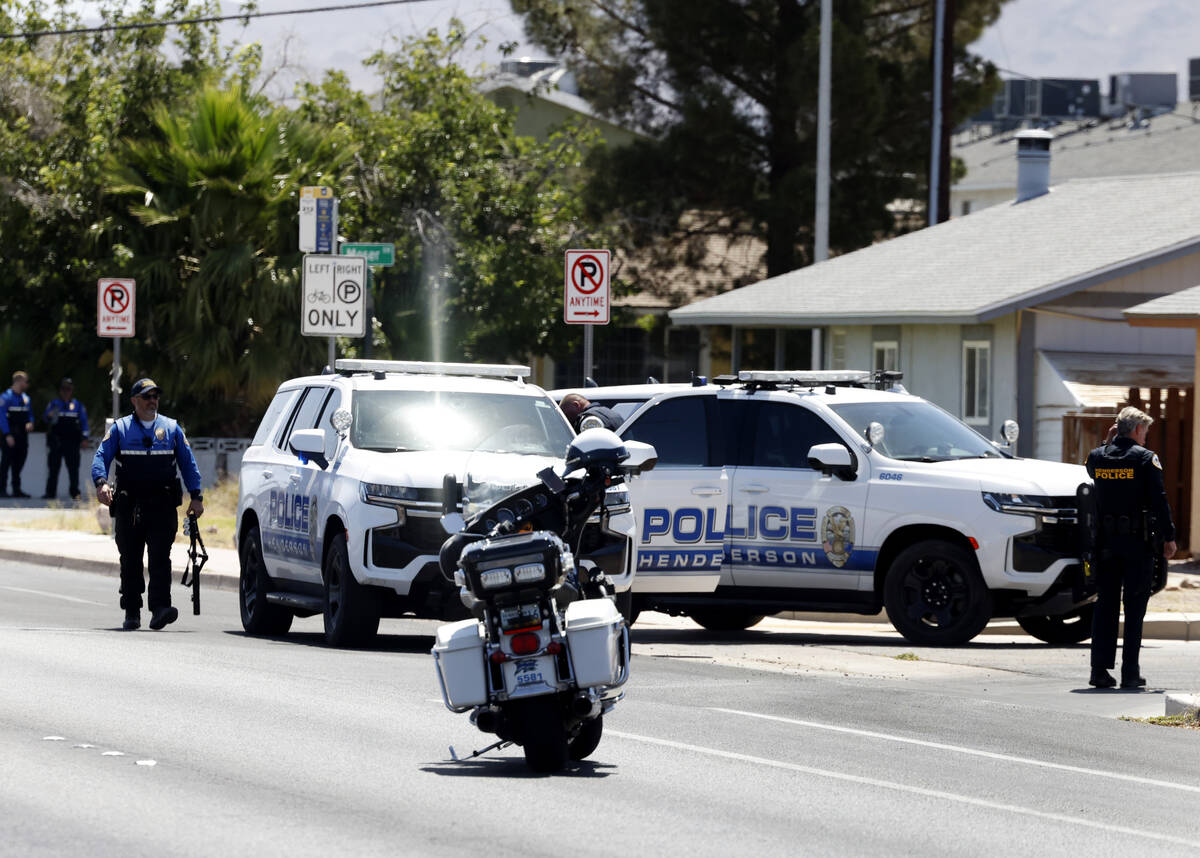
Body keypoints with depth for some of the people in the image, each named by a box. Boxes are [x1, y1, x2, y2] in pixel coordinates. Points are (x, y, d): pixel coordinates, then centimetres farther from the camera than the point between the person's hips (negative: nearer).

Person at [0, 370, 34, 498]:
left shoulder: (26, 398, 13)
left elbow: (30, 414, 21)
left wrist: (30, 423, -3)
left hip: (22, 435, 7)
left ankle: (17, 490, 16)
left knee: (19, 463, 10)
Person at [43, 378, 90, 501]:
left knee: (73, 467, -3)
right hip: (55, 440, 1)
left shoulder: (78, 405, 9)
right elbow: (44, 418, 6)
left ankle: (75, 493, 0)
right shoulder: (53, 404, 10)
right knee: (53, 467, 2)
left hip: (72, 442, -1)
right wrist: (49, 417, -18)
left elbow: (84, 422, 9)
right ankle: (50, 492, 6)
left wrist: (84, 439, 2)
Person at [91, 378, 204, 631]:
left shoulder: (172, 429, 12)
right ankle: (132, 614, 14)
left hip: (162, 505, -1)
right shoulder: (120, 429, 9)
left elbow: (188, 463, 13)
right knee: (130, 562, 6)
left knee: (160, 558, -13)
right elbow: (101, 457, -1)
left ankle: (160, 609, -22)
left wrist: (196, 496, 4)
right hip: (128, 506, 1)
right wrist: (101, 482, -21)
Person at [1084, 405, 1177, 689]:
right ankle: (1130, 672, -1)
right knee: (1134, 607, 1)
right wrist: (1168, 537, -4)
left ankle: (1100, 669, 5)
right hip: (1138, 541, -4)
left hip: (1105, 542, 4)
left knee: (1105, 604, 9)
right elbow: (1159, 500, -10)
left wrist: (1108, 442, 18)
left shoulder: (1097, 456, 4)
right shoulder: (1145, 458, -8)